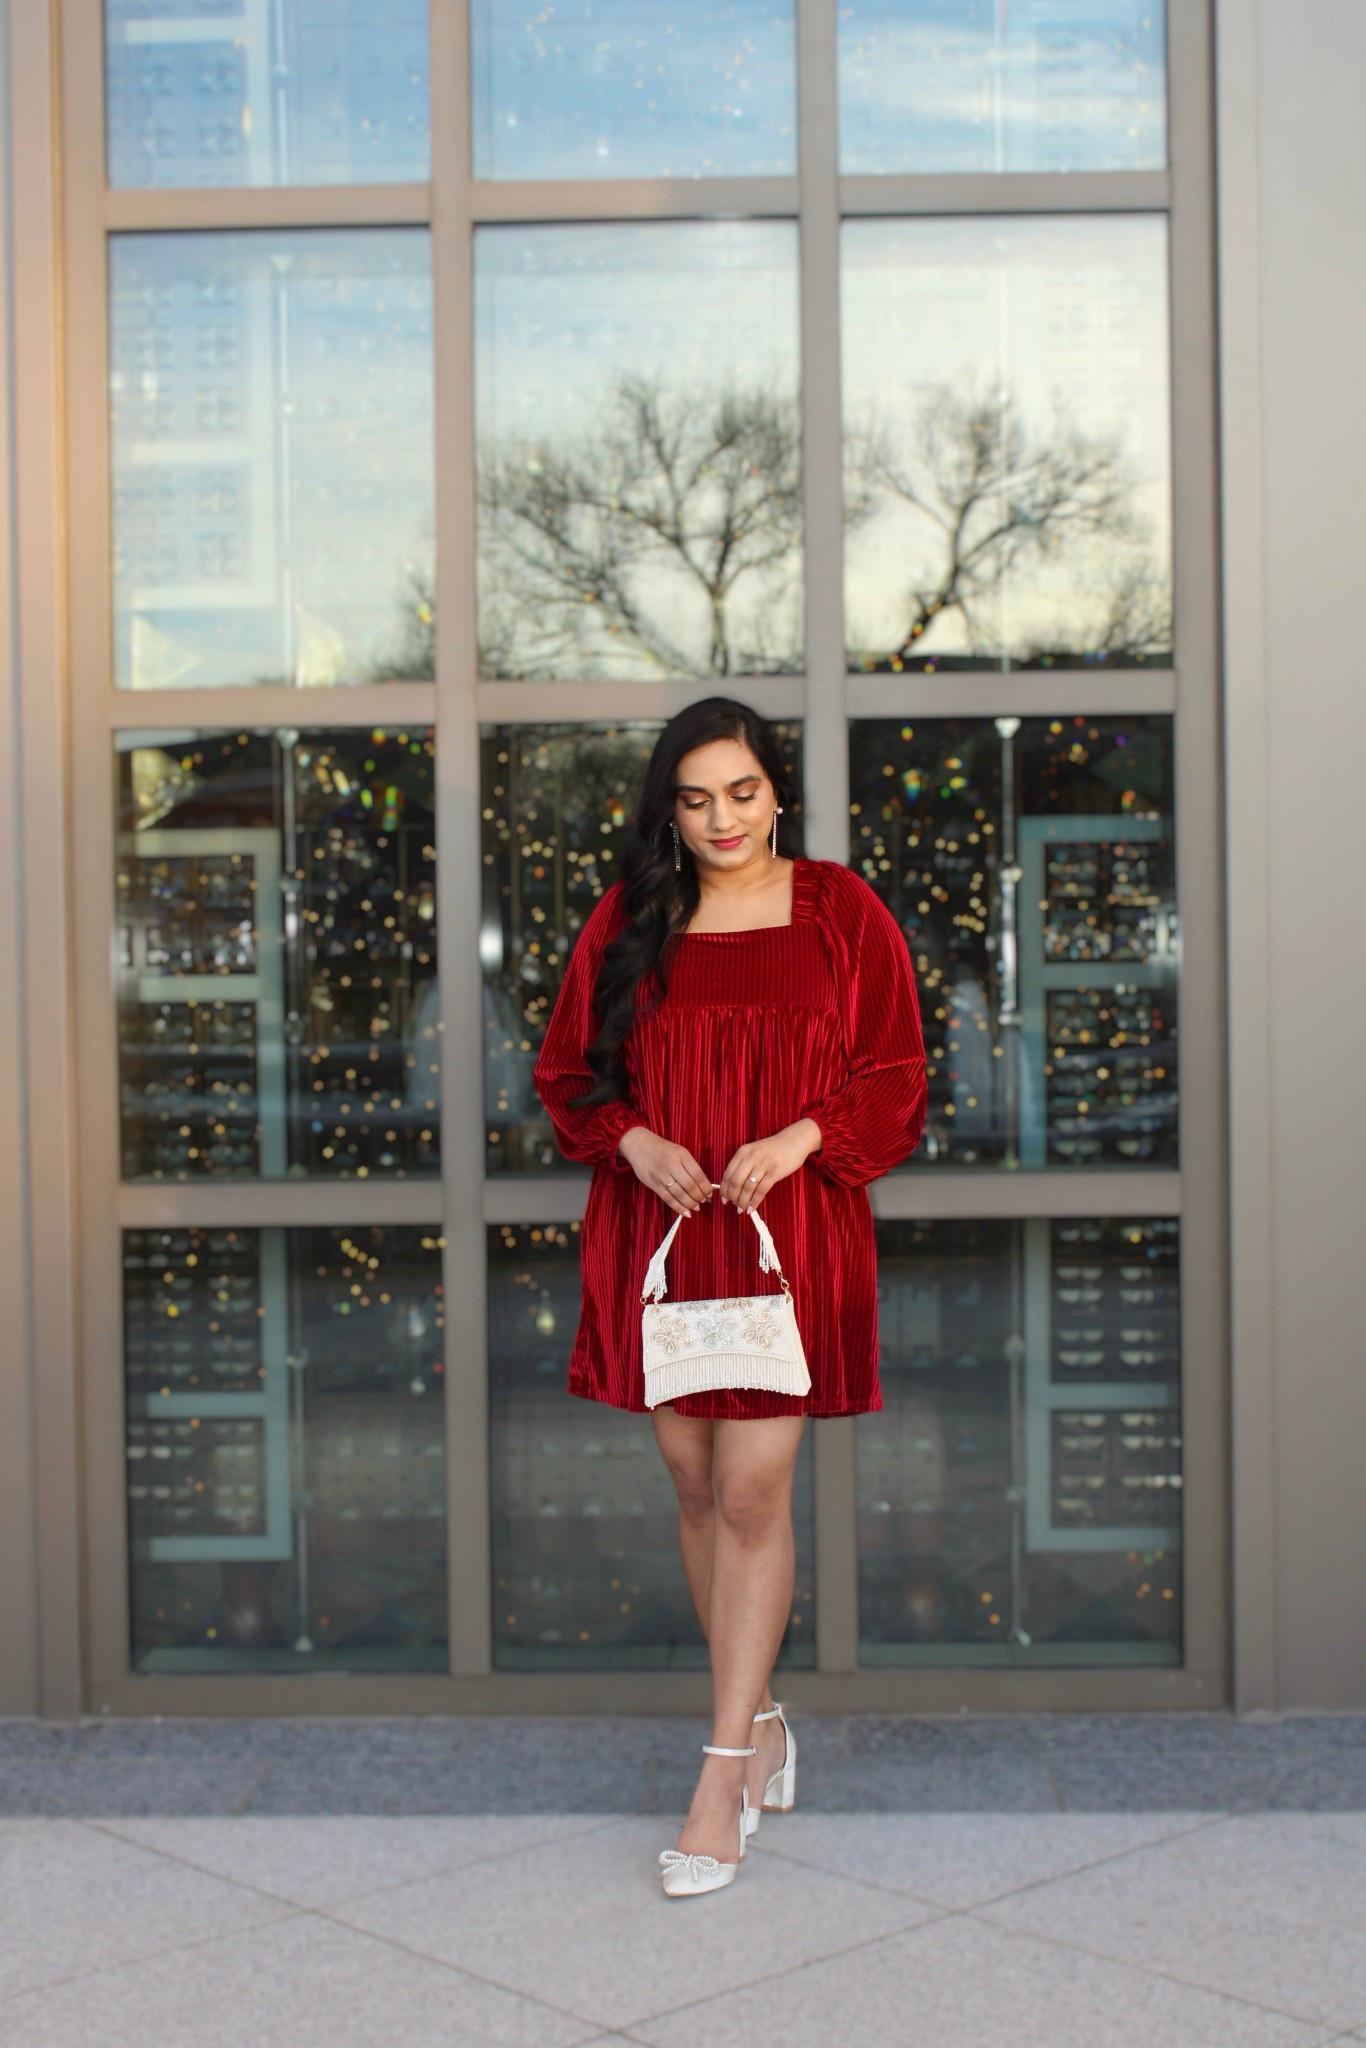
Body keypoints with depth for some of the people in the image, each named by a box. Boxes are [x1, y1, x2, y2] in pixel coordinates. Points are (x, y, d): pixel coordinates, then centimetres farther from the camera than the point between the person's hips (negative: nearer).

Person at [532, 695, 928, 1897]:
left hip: (791, 1235, -3)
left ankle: (723, 1778, 0)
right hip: (658, 1234, 3)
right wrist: (638, 1144, -8)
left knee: (754, 1493, -7)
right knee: (696, 1486, 10)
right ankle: (760, 1723, 28)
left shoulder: (841, 911, 1)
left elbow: (894, 1078, 1)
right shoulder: (626, 921, 7)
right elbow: (571, 1074, 11)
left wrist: (793, 1141, -15)